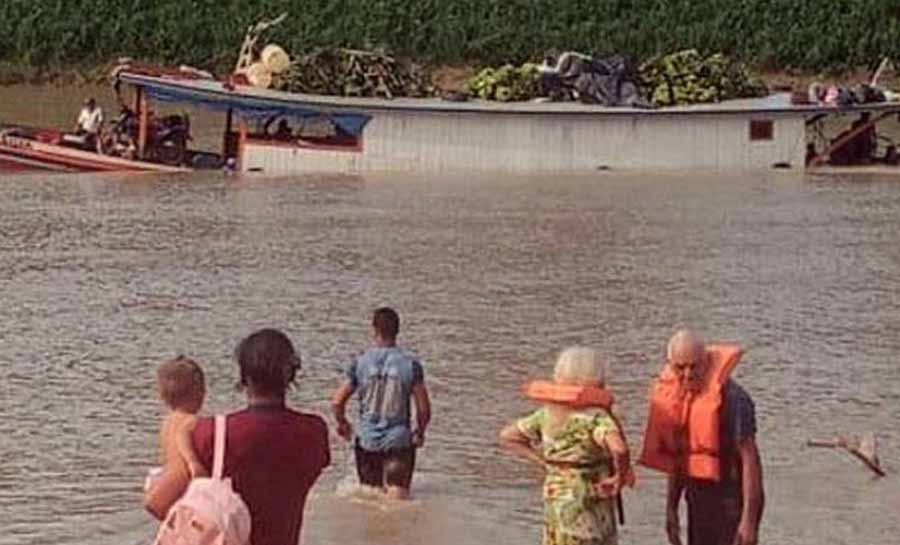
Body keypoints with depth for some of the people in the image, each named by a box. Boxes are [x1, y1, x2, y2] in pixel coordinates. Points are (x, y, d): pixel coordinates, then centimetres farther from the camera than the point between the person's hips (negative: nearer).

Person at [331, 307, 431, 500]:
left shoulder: (360, 363, -3)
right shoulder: (411, 364, -5)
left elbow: (337, 402, -2)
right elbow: (424, 410, -4)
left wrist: (342, 423, 18)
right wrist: (419, 433, 14)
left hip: (367, 441, 2)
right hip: (399, 441, -2)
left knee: (371, 492, 19)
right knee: (398, 496, -4)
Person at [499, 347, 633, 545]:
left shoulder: (548, 414, 0)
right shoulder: (596, 417, -19)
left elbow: (507, 436, 6)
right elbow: (619, 449, -36)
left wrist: (543, 461, 5)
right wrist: (622, 475, -16)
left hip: (556, 500, 6)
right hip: (589, 505, -6)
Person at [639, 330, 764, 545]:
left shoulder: (732, 398, -18)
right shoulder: (676, 398, 6)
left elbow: (750, 459, -19)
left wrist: (749, 519, -22)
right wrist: (671, 508, 14)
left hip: (732, 502, -8)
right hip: (699, 503, 8)